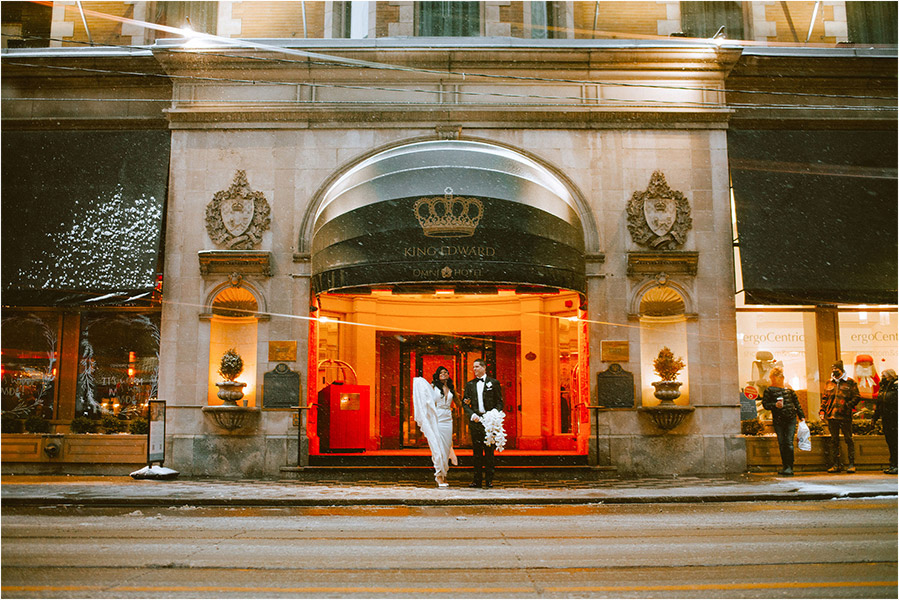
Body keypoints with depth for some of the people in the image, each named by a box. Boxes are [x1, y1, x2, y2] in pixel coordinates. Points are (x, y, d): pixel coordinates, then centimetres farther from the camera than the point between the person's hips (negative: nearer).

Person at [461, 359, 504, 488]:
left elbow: (499, 402, 4)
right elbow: (465, 403, 9)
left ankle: (489, 479, 5)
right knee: (476, 451, 4)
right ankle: (477, 479, 9)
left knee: (489, 450, -1)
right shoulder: (469, 384, 13)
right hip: (475, 421, 2)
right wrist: (472, 415, -8)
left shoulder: (494, 383, 6)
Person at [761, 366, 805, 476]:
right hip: (778, 420, -1)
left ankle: (790, 467, -6)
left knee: (789, 442, -8)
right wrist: (775, 405, -14)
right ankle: (785, 466, 15)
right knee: (781, 443, 3)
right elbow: (765, 404, 3)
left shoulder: (788, 388, 13)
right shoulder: (769, 390, 5)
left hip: (791, 419, 1)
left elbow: (796, 402, 18)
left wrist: (801, 416, 14)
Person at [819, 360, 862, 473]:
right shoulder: (829, 383, 14)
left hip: (845, 417, -4)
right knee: (834, 441, 7)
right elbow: (824, 398, 19)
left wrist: (848, 405, -13)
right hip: (831, 416, 4)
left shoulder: (850, 382, 2)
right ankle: (836, 465, 12)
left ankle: (852, 464, 5)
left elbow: (857, 397, 1)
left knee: (848, 439, -1)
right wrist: (822, 410, 8)